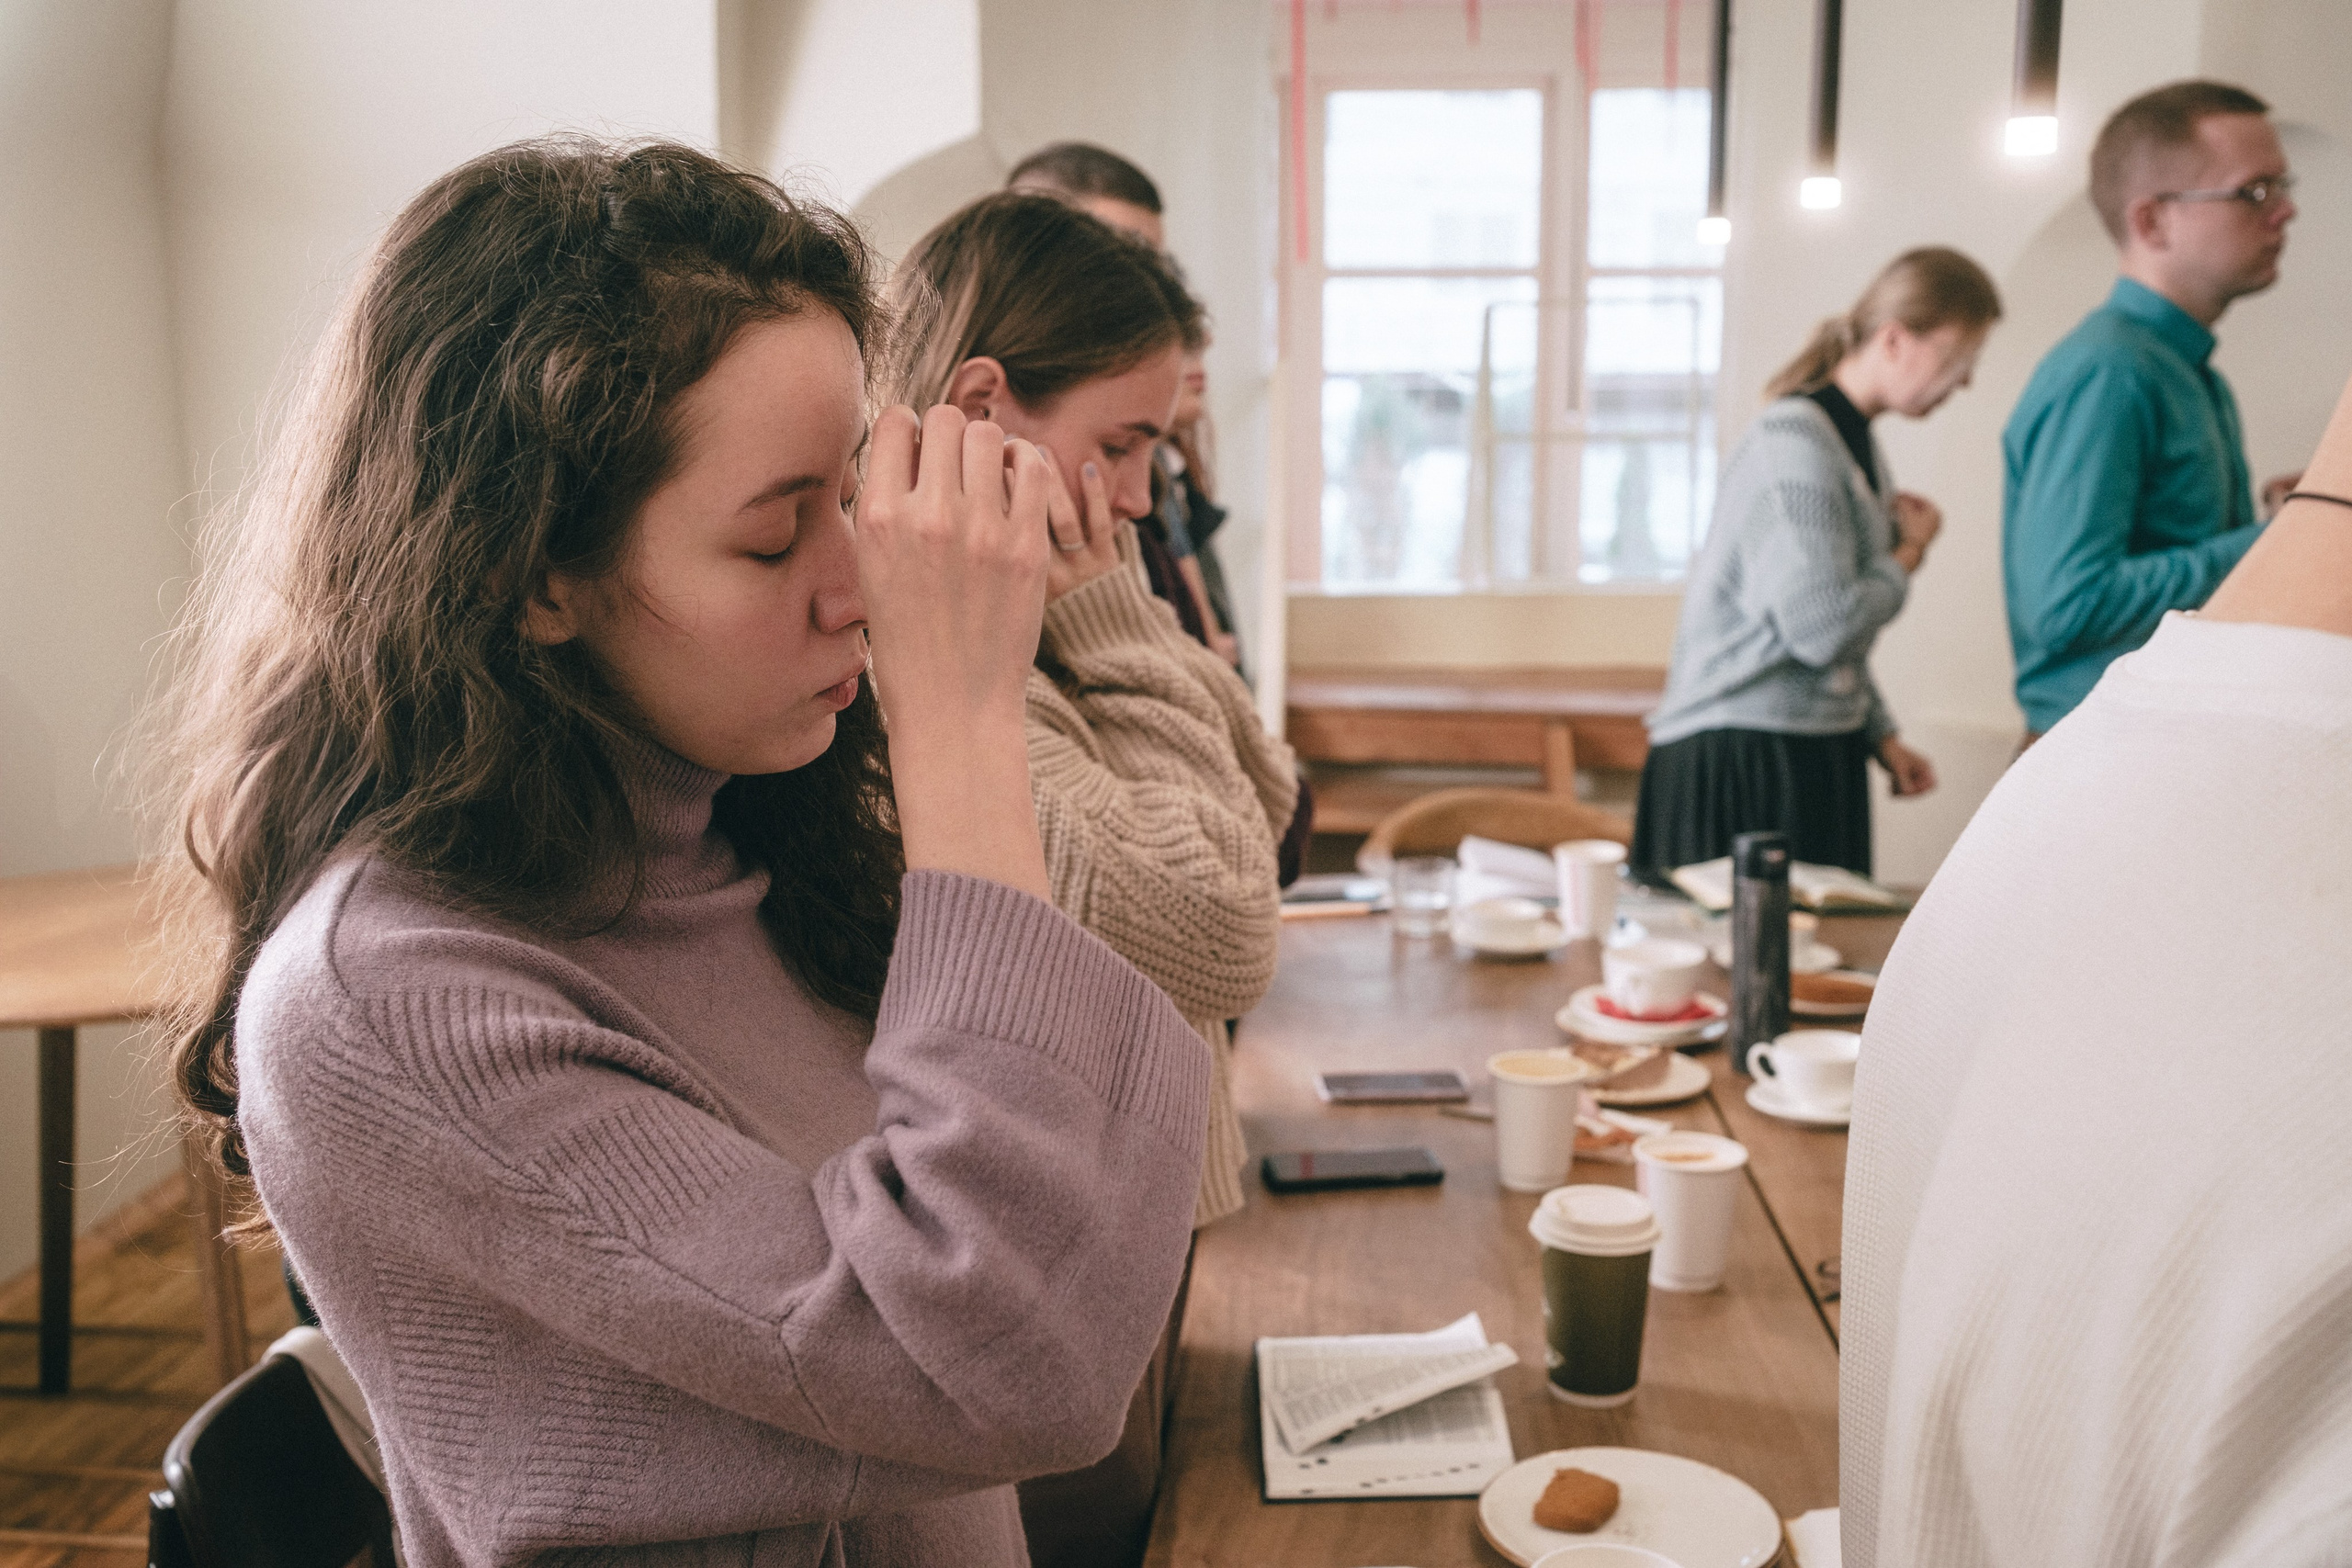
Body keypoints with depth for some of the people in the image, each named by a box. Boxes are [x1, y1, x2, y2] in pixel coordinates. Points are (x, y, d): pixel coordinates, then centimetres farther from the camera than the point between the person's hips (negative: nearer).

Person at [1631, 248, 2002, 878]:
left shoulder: (1859, 445, 15)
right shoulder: (1795, 442, -15)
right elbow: (1821, 626, -24)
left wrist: (1881, 737, 14)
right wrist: (1912, 551, -8)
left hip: (1819, 753, 9)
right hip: (1747, 759, -9)